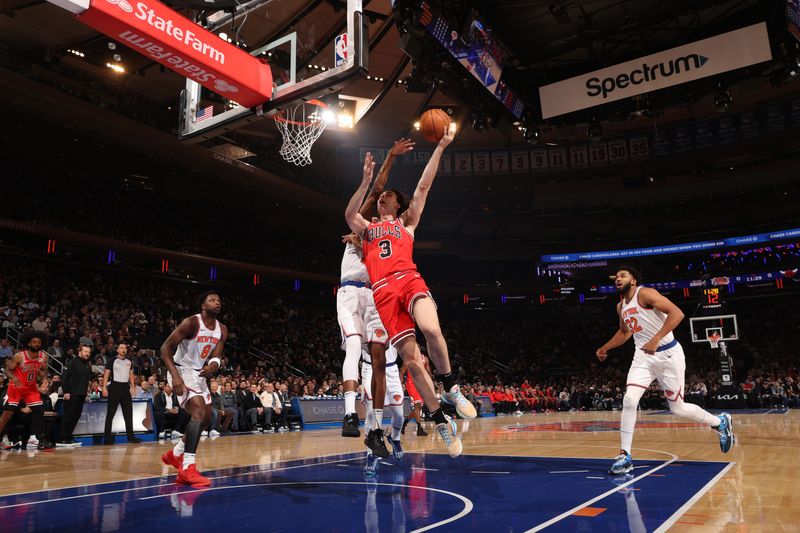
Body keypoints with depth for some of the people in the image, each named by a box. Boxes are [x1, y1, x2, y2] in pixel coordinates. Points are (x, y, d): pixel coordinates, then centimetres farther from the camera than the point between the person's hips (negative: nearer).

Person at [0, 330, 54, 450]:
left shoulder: (43, 357, -8)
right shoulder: (19, 356, -20)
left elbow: (44, 373, 5)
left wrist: (41, 372, -19)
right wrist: (13, 378, -33)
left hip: (31, 387, 4)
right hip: (16, 387, -4)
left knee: (39, 411, -3)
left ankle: (33, 438, 4)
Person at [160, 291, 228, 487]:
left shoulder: (222, 330, 2)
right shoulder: (191, 322, -19)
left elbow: (215, 356, -1)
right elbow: (165, 348, -20)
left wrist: (213, 365, -27)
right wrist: (175, 376, -31)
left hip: (199, 374, 9)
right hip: (182, 371, -9)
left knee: (206, 419, 15)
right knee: (199, 411, -25)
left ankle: (175, 454, 35)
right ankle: (188, 468, -24)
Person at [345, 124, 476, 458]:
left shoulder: (407, 222, 23)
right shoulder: (366, 228, 28)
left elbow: (423, 187, 14)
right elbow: (349, 214, 5)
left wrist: (440, 147, 8)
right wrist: (366, 182, -2)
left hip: (409, 281, -1)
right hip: (383, 293, 2)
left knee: (431, 330, -32)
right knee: (410, 359, -6)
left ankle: (452, 390, -11)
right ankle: (441, 423, 2)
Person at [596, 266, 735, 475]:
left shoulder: (645, 293, -14)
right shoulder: (621, 306, 10)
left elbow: (677, 313, -26)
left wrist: (656, 339, -33)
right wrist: (605, 348, 25)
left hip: (667, 354, -6)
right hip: (643, 356, 6)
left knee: (678, 408, 3)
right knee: (629, 400, -12)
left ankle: (721, 422, 32)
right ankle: (625, 456, -7)